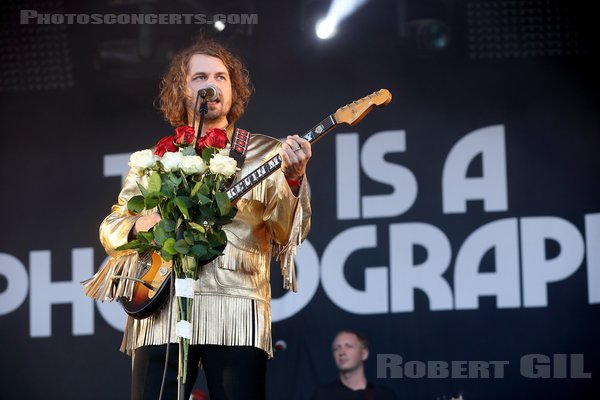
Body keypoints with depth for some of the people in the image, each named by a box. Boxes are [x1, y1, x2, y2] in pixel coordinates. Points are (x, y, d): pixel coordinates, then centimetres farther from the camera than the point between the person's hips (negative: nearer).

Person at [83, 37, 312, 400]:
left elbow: (291, 232, -1)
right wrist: (141, 225, -5)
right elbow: (110, 230, 17)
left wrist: (293, 179, -20)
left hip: (236, 314, -2)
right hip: (161, 310, 2)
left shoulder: (265, 152, 10)